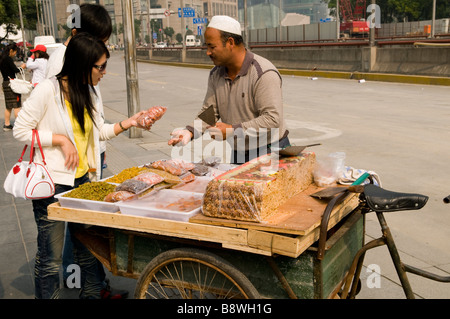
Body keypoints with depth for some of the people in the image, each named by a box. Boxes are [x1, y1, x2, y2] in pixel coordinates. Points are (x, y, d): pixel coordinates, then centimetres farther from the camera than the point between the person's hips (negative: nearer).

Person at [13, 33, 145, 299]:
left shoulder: (88, 92, 9)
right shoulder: (48, 90, -14)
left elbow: (99, 131, 16)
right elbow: (21, 130, -9)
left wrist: (128, 123, 2)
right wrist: (61, 140, -15)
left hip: (83, 179, 7)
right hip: (52, 183, -6)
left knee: (89, 247, 13)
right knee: (51, 256, 3)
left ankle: (93, 293, 29)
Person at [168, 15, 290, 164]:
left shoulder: (263, 74, -20)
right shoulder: (215, 75, 4)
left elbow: (273, 119, -25)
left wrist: (233, 131, -26)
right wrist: (190, 132, -14)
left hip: (270, 153, -6)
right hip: (238, 154, 6)